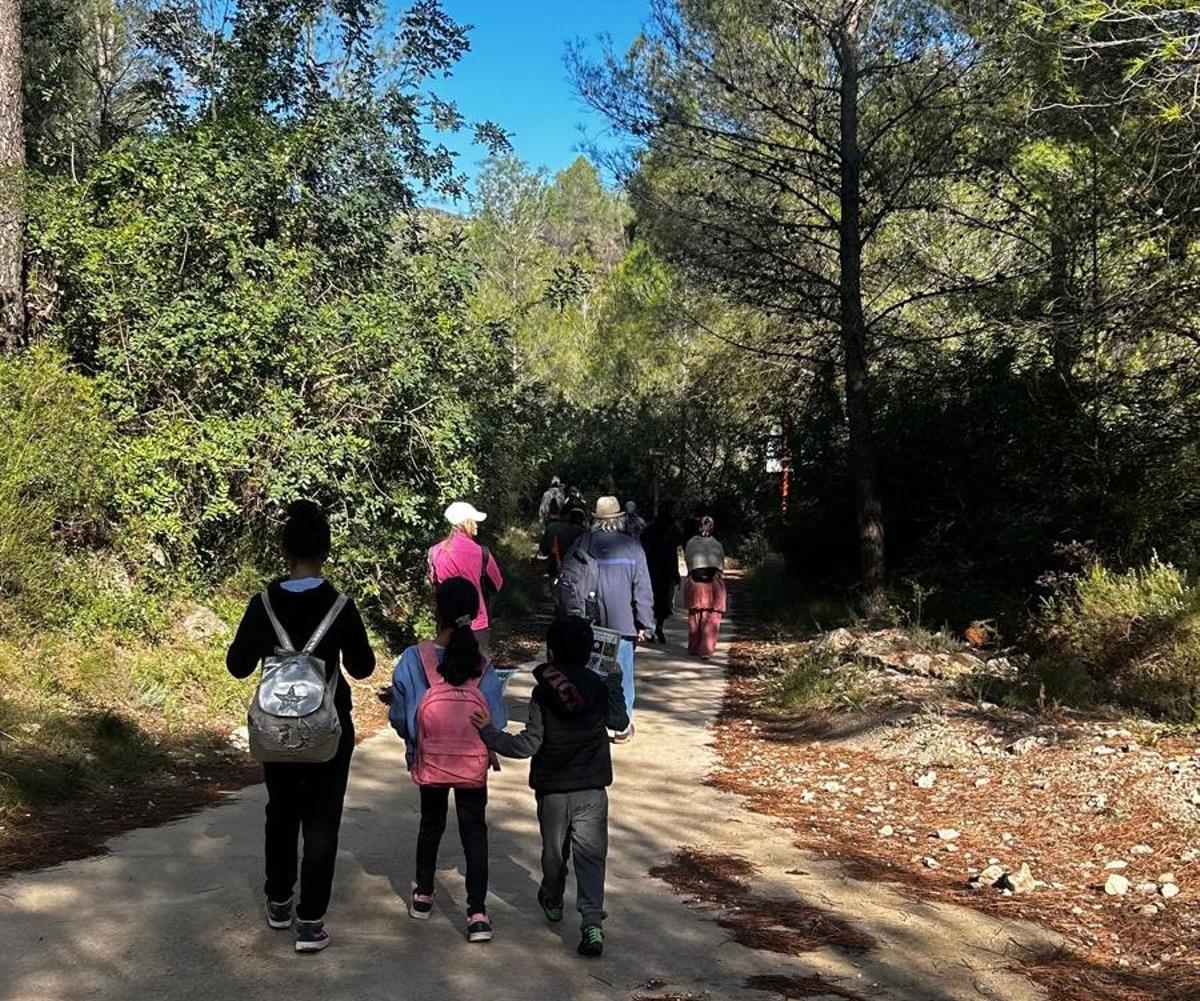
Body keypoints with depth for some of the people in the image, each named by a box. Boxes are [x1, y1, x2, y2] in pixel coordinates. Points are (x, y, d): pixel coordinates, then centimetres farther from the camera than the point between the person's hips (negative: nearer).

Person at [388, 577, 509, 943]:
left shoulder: (413, 659, -14)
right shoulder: (482, 665, -11)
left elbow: (399, 718, -7)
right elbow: (497, 721, -6)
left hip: (429, 761, 1)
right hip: (473, 763, 0)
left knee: (431, 823, 22)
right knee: (474, 830, 10)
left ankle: (423, 894, 37)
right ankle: (477, 912, 3)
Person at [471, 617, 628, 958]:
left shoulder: (542, 693, -13)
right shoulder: (601, 688, -6)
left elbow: (529, 744, -15)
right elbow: (620, 722, 12)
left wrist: (489, 733, -9)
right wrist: (615, 683, 24)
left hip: (552, 789, 0)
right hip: (592, 789, 1)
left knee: (554, 850, 19)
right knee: (590, 855, 0)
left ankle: (552, 902, 43)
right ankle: (592, 920, -15)